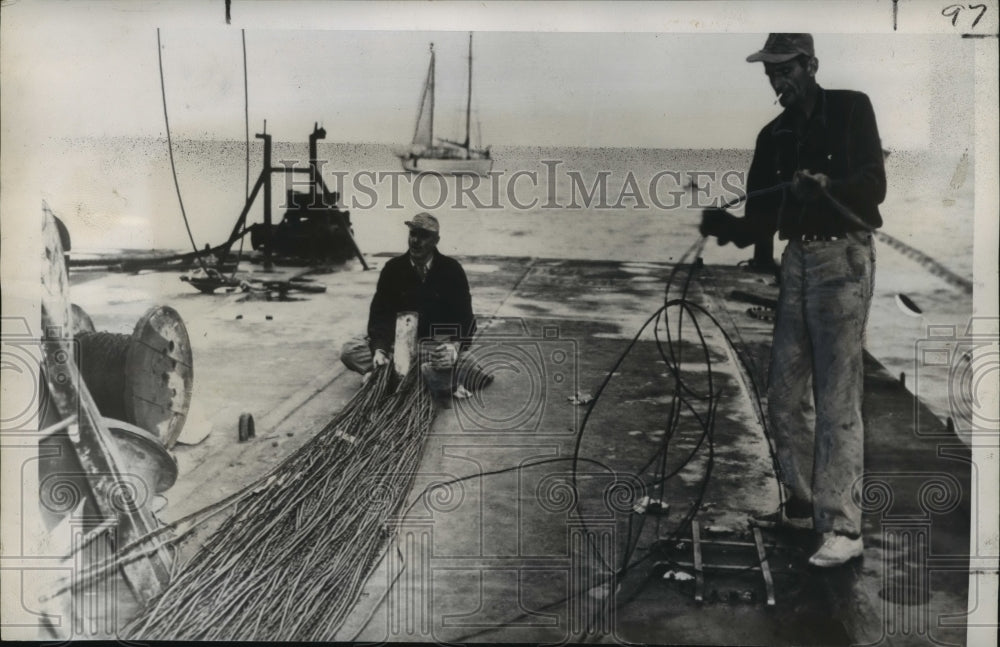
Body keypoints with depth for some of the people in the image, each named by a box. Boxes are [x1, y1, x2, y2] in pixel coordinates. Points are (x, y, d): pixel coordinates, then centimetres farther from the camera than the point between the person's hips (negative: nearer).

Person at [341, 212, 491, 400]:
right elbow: (380, 313, -6)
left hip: (438, 345, -5)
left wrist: (455, 346, -31)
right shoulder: (393, 268, -1)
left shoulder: (451, 269, -6)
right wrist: (379, 349, -24)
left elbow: (463, 316, -10)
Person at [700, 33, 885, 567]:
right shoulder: (774, 135, 14)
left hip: (843, 258, -6)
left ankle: (842, 528, -6)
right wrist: (726, 227, -12)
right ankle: (805, 506, 23)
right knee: (785, 399, 9)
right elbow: (761, 223, 8)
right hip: (797, 262, 7)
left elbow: (873, 186, -11)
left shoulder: (850, 110, 0)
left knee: (836, 401, -10)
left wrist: (825, 185, -29)